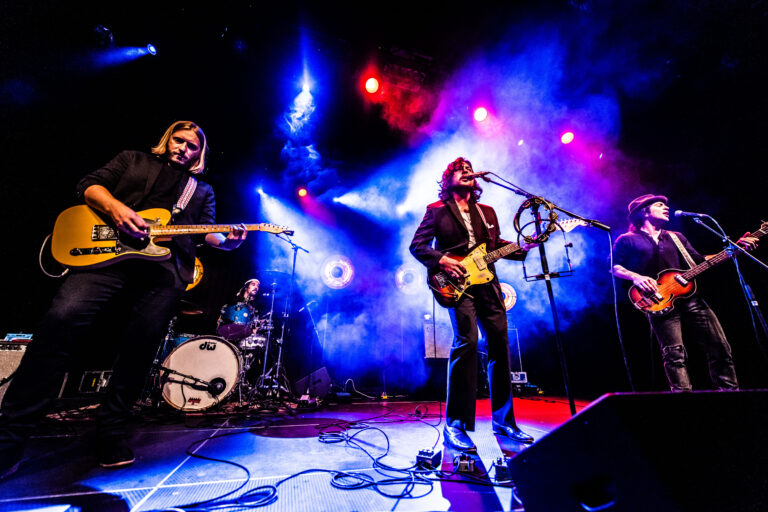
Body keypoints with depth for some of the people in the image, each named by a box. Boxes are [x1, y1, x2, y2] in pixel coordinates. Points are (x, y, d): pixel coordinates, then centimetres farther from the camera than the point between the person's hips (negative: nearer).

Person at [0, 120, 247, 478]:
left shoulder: (202, 191, 28)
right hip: (107, 251, 0)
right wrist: (114, 207, -7)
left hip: (165, 267, 1)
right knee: (62, 320, -18)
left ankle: (111, 432, 10)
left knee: (142, 345, -7)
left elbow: (207, 232, 17)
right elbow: (89, 185, 15)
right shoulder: (133, 160, 27)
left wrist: (226, 240, -6)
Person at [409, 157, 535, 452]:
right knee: (467, 342, -19)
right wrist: (441, 261, -15)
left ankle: (503, 420, 22)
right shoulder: (437, 211, 5)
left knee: (500, 345, 5)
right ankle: (454, 425, -6)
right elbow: (417, 245, -1)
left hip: (487, 283, 6)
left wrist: (525, 248, 7)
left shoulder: (487, 212, 22)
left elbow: (496, 246, 21)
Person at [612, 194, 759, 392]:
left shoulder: (676, 237, 22)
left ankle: (729, 391, 18)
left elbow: (699, 261, 21)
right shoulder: (626, 240, 4)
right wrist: (636, 277, -19)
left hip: (690, 297, 6)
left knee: (720, 347, 5)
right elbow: (614, 267, -3)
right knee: (674, 354, -9)